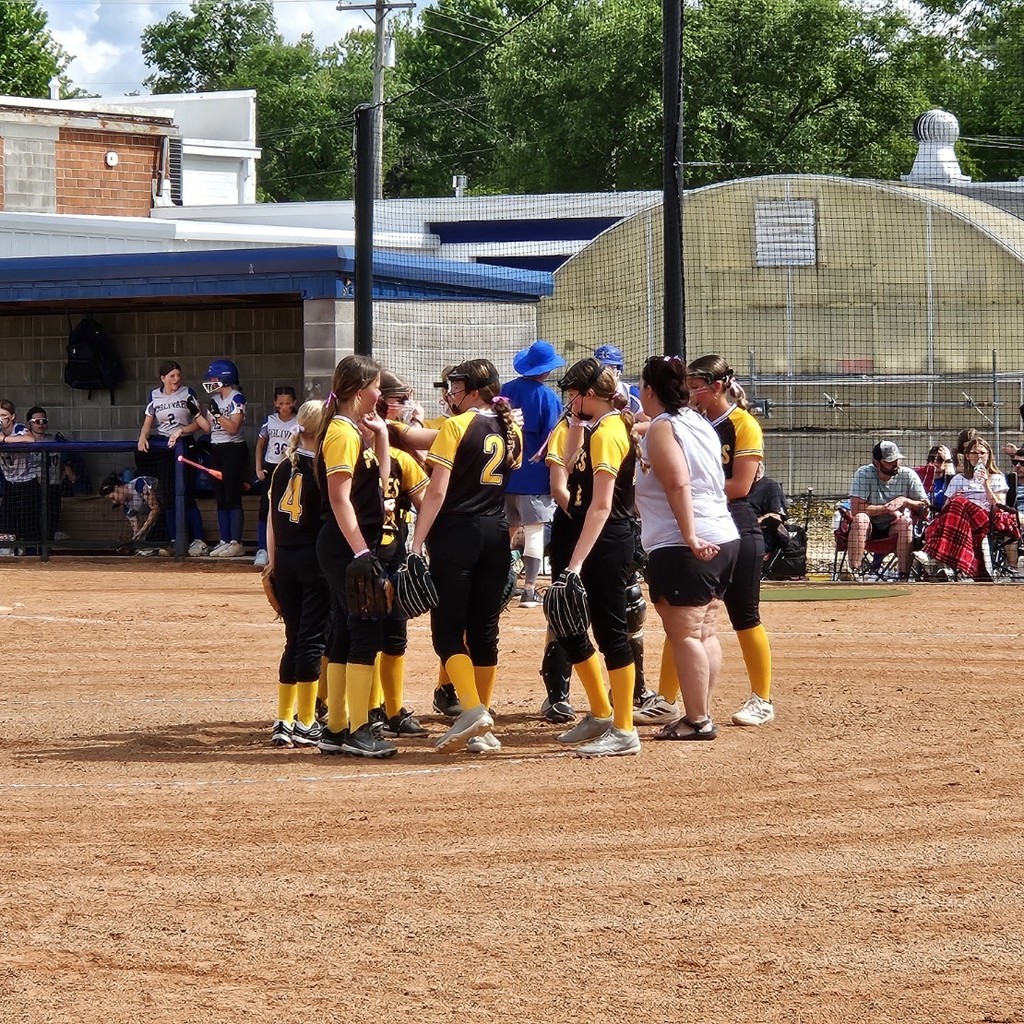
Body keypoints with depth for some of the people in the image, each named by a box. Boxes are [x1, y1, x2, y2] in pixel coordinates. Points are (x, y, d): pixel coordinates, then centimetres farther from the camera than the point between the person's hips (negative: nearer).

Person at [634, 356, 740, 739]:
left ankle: (696, 721, -7)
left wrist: (690, 537, -26)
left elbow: (678, 484, -21)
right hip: (723, 540, 9)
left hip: (682, 548, -9)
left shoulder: (661, 429, -9)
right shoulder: (699, 424, 15)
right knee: (704, 632, 12)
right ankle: (702, 714, 15)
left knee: (684, 635, -6)